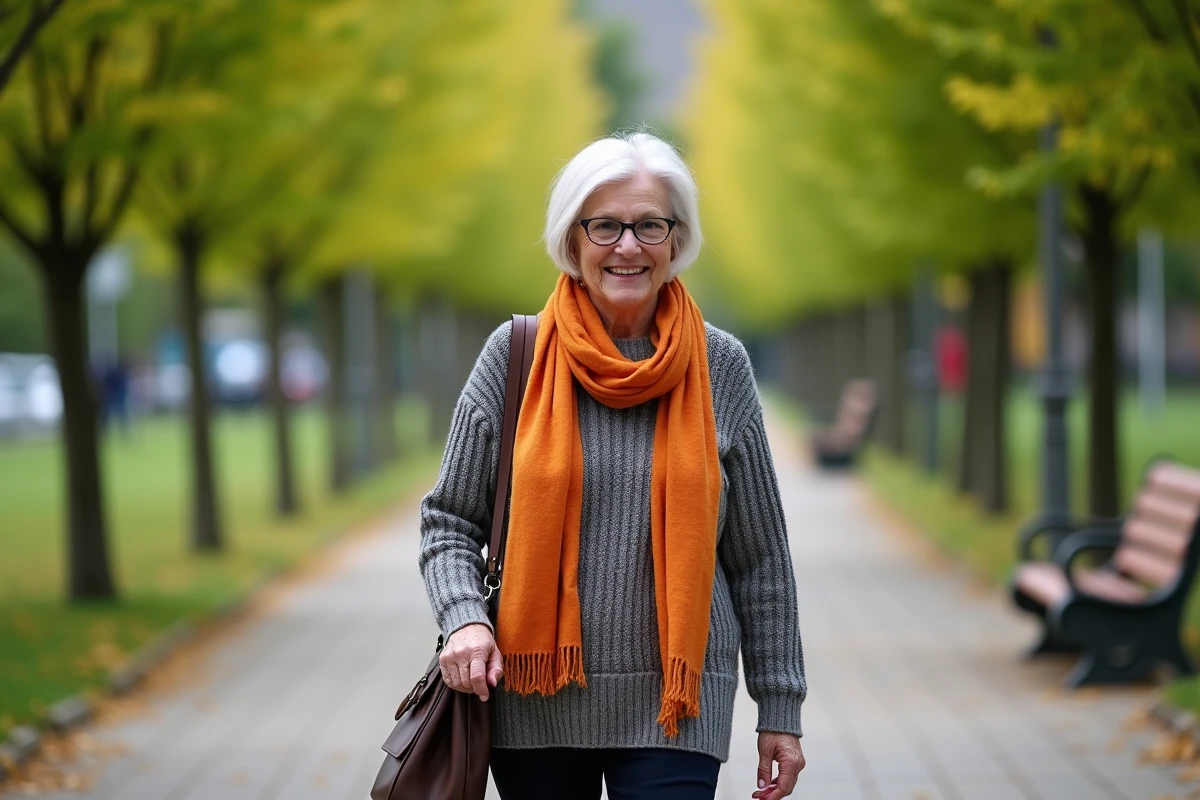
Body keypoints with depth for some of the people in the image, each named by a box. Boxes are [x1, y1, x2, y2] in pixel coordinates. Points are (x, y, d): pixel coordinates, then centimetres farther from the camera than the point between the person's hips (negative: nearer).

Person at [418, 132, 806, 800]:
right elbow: (450, 520, 4)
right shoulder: (516, 356, 0)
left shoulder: (720, 368, 1)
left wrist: (781, 709, 5)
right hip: (533, 700, 1)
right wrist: (465, 618, -14)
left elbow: (761, 555, 5)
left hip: (675, 705, -1)